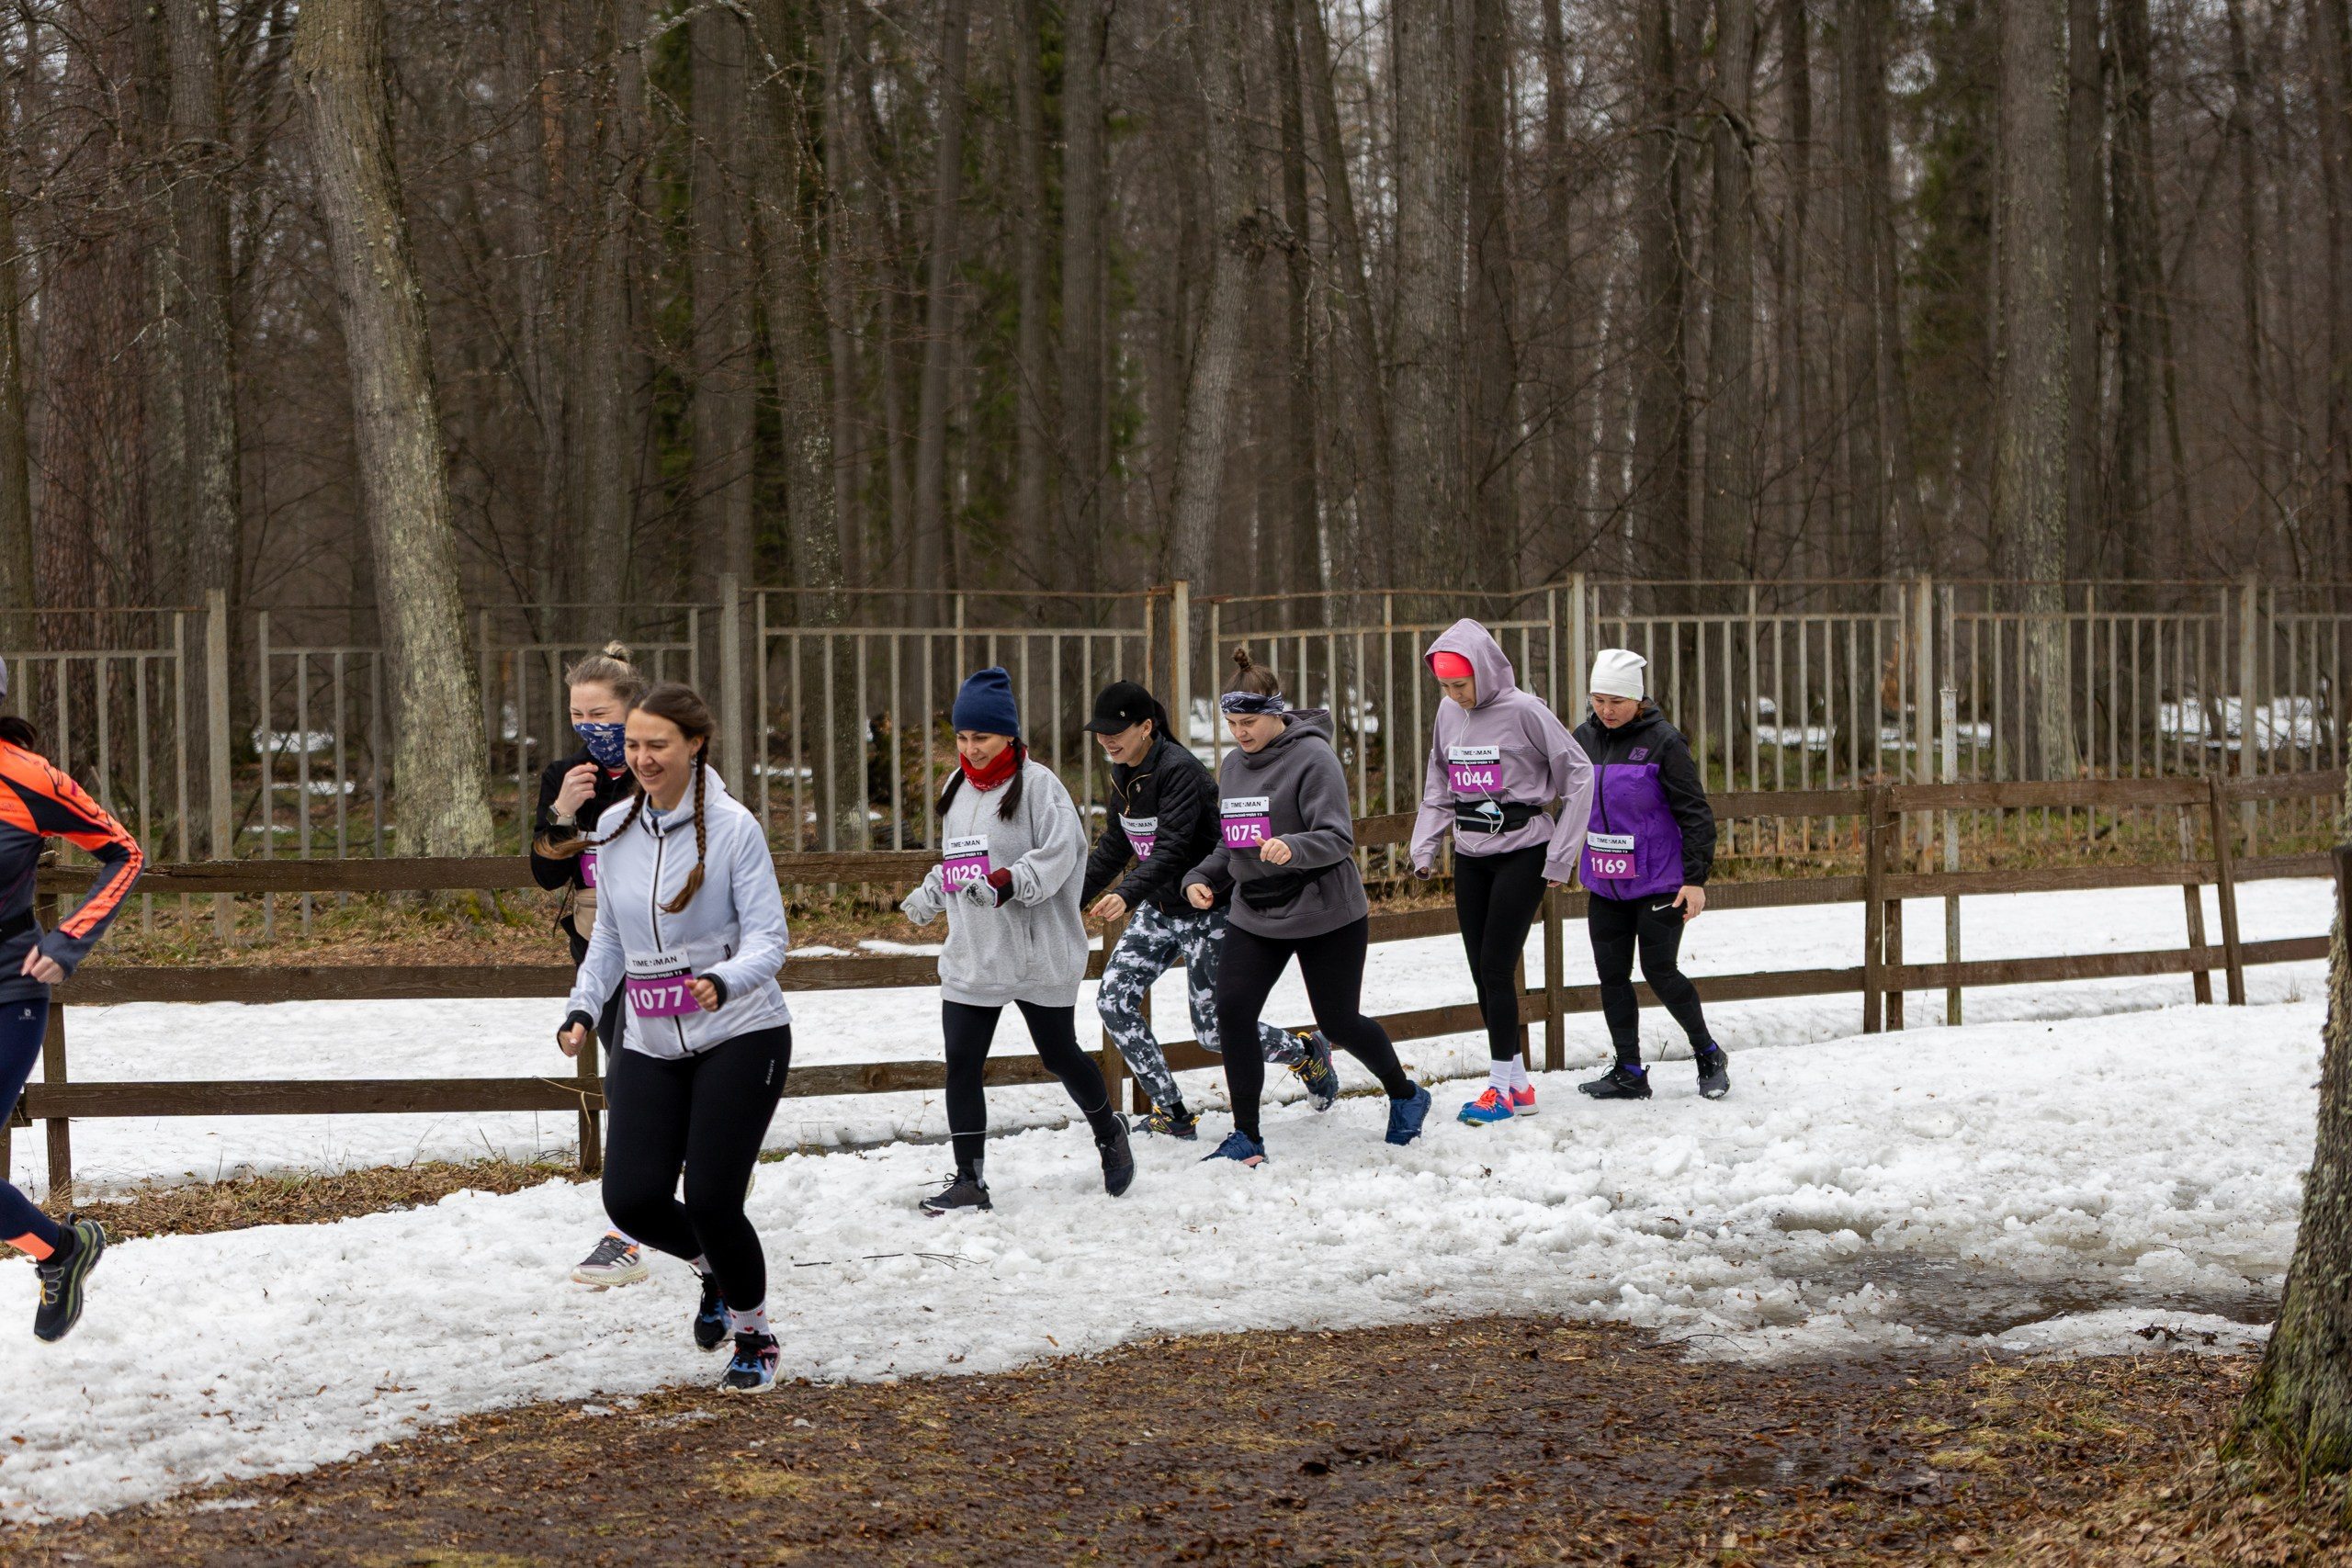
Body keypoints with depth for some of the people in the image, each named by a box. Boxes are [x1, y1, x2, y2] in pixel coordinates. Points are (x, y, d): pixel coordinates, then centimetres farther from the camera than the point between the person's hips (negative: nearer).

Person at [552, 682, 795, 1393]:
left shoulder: (732, 827, -10)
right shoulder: (615, 831, 5)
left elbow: (768, 939, -12)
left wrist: (723, 981, -32)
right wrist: (582, 1007, 4)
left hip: (739, 1036, -5)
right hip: (648, 1046, 5)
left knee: (711, 1200, -11)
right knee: (632, 1199, -10)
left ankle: (755, 1335, 17)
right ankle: (715, 1269, 25)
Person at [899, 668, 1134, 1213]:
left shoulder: (1038, 784, -11)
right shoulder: (958, 787, 12)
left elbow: (1058, 855, -21)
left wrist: (1005, 883, -32)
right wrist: (929, 897, 23)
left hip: (1039, 955, -6)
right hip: (971, 958, 6)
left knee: (1060, 1055, 7)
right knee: (961, 1064, -1)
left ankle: (1109, 1132, 35)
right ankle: (969, 1181, 5)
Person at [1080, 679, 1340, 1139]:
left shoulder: (1179, 771, -24)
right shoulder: (1123, 775, 3)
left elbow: (1171, 849, -34)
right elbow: (1113, 848, 14)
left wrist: (1127, 895, -49)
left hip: (1208, 911, -8)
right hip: (1159, 908, 8)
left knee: (1212, 1030, -3)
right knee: (1113, 1000, -6)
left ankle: (1306, 1052, 26)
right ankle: (1172, 1114, 4)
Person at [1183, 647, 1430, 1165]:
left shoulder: (1312, 756, -14)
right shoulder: (1234, 766, 8)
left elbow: (1337, 839, -19)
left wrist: (1292, 849, -38)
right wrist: (1202, 878, 0)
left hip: (1326, 917, -6)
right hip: (1255, 918, 6)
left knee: (1338, 1022, 6)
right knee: (1232, 1014, -10)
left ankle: (1406, 1096, 35)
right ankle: (1246, 1137, 0)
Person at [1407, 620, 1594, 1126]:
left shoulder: (1523, 711, -13)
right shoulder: (1449, 714, 5)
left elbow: (1579, 775, -10)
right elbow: (1438, 787, 16)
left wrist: (1560, 856, -11)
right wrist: (1424, 847, 4)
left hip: (1522, 851, -6)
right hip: (1470, 856, 6)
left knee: (1496, 967, -10)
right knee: (1481, 971, 5)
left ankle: (1501, 1087, -3)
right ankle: (1518, 1085, 13)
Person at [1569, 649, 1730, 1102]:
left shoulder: (1663, 742, -12)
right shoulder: (1584, 738, 5)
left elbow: (1695, 814, -11)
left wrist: (1696, 878, -15)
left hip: (1658, 881, -6)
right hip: (1605, 884, 6)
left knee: (1659, 970, -6)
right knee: (1612, 975, 3)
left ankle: (1708, 1054, 14)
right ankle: (1629, 1072, 11)